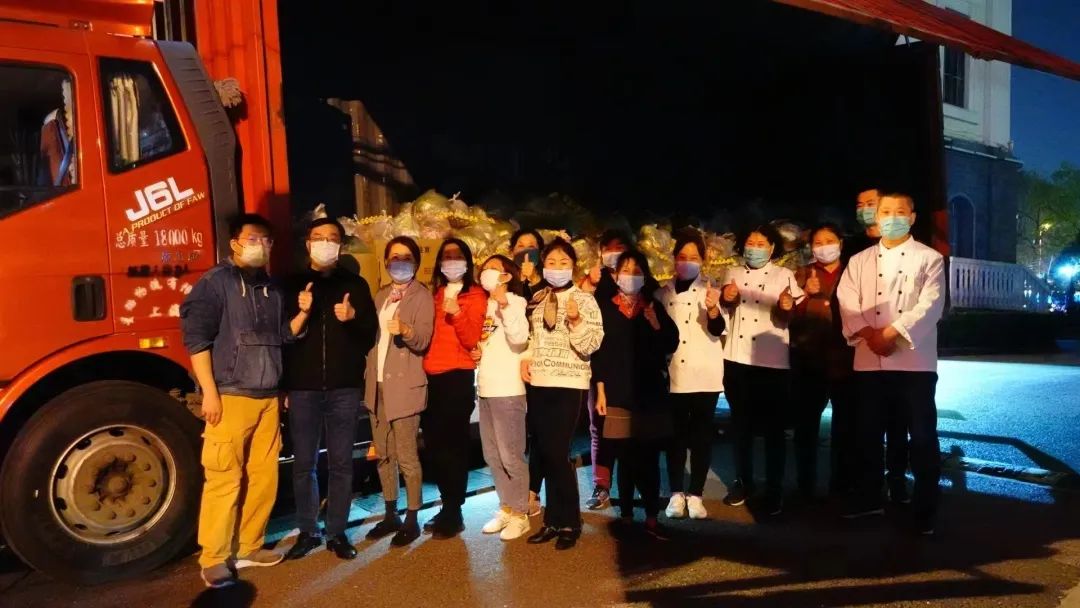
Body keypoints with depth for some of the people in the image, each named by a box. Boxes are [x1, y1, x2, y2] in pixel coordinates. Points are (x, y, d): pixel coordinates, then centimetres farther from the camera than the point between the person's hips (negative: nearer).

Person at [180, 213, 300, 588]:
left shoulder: (272, 289, 17)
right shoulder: (215, 283, -2)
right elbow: (196, 337, -9)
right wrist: (209, 392, -14)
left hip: (268, 399, 6)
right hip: (231, 397, -6)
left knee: (264, 476, 9)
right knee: (224, 478, -5)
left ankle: (248, 547, 22)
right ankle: (214, 558, 7)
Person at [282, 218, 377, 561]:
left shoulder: (355, 285, 10)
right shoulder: (293, 285, 9)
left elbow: (369, 337, 7)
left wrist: (353, 319, -14)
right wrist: (301, 314, -14)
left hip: (345, 388, 0)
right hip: (303, 388, 0)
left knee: (341, 463, 4)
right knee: (304, 464, 5)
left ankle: (337, 533, 13)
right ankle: (307, 531, 18)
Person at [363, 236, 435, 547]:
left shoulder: (422, 297, -5)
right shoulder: (381, 295, 16)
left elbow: (423, 341, -16)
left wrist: (405, 330, -36)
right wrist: (368, 375, 13)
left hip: (404, 386, -7)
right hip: (377, 384, 7)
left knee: (406, 457, -4)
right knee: (383, 455, 13)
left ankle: (412, 520, 9)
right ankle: (390, 515, 25)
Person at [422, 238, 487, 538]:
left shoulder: (475, 295, 0)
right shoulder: (435, 293, 15)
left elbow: (471, 340, -10)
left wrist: (456, 312, -22)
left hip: (457, 377, -5)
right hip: (431, 377, 6)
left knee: (452, 445, -3)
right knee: (434, 444, 9)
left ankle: (453, 514, 8)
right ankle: (448, 507, 23)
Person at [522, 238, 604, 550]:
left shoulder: (584, 300, -6)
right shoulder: (537, 299, 10)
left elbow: (590, 345, -11)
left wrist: (575, 321, -26)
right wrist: (526, 357, 5)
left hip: (569, 384, -5)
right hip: (540, 383, 5)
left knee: (558, 453, -6)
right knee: (545, 453, 9)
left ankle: (569, 523, 11)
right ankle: (553, 519, 22)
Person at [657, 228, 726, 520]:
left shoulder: (710, 290, 2)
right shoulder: (663, 293, 9)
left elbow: (718, 329, -13)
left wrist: (712, 309, -31)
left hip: (705, 375, -2)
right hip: (673, 375, 2)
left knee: (702, 434, 1)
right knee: (675, 435, 4)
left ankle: (695, 495, 9)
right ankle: (676, 494, 12)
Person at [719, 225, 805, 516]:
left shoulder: (785, 276, 3)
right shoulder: (732, 274, 10)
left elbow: (793, 319, -1)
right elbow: (721, 314, 12)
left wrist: (788, 308, -23)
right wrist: (725, 300, -9)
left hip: (773, 362, -2)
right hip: (737, 360, 3)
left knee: (773, 427, 4)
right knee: (741, 424, 12)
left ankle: (774, 489, 14)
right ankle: (743, 481, 25)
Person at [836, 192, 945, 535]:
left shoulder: (930, 259, 4)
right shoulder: (859, 261, 13)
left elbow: (930, 306, -8)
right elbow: (847, 303, 1)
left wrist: (892, 333, -18)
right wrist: (868, 335, -15)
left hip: (915, 361, -3)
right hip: (869, 361, 3)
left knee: (923, 436, 1)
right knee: (869, 433, 10)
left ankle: (925, 510, 14)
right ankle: (869, 499, 25)